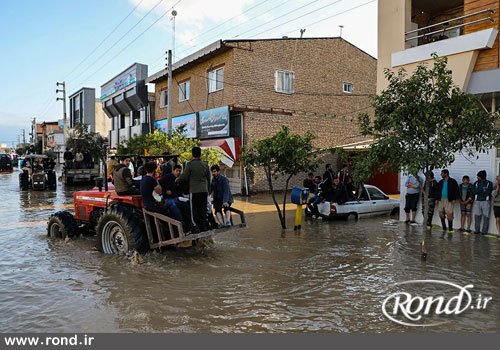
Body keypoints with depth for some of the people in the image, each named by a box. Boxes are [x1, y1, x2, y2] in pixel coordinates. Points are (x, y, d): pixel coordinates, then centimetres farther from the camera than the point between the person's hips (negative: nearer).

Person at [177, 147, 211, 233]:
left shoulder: (190, 164, -8)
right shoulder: (205, 164, 6)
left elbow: (184, 177, -3)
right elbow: (208, 179, 13)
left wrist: (178, 179, 18)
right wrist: (208, 189, 25)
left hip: (194, 191, -4)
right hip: (204, 190, 4)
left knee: (194, 210, 4)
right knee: (203, 209, 11)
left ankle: (195, 227, 5)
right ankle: (203, 226, 16)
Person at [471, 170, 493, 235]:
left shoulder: (489, 183, 1)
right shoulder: (476, 183, 11)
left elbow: (488, 192, -10)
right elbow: (473, 191, -3)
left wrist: (478, 192, -9)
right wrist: (482, 189, -13)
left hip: (486, 202, -3)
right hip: (477, 201, 3)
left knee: (486, 217, -2)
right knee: (477, 216, 4)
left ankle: (484, 231, 4)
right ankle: (477, 230, 13)